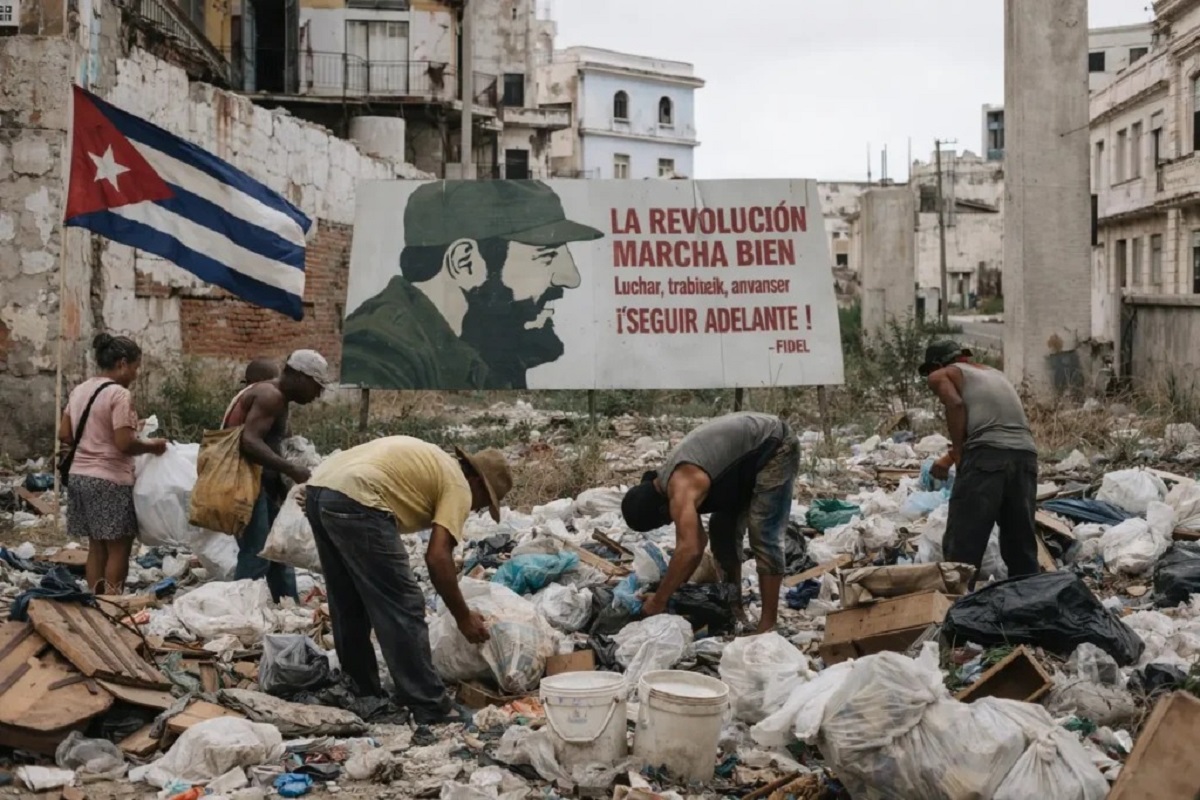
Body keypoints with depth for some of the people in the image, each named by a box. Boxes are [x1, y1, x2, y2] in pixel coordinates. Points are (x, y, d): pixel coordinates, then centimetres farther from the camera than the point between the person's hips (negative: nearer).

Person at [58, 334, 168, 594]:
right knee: (118, 548, 1)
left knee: (97, 546, 14)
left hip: (78, 475, 8)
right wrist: (152, 446, -5)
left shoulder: (79, 391, 10)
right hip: (110, 480, -8)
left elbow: (64, 435, 12)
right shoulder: (119, 394, -15)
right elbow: (124, 443, -21)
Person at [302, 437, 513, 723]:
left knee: (348, 606, 20)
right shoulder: (459, 486, 5)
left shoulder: (432, 463, 30)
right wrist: (464, 618, 4)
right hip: (355, 502, -10)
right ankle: (429, 707, 4)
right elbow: (437, 557, -5)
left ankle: (362, 696, 31)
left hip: (318, 488, 10)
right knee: (402, 608, -1)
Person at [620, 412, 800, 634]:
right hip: (753, 455, 10)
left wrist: (659, 601, -27)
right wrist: (674, 590, 10)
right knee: (723, 527, 9)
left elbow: (688, 549, -36)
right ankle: (734, 610, 16)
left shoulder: (681, 488, -27)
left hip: (776, 448, -10)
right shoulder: (671, 482, 3)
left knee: (763, 534, -13)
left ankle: (769, 623, -8)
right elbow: (696, 541, 11)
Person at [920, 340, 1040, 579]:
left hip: (987, 456, -6)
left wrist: (957, 455, 1)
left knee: (962, 547, -3)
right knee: (1021, 546, 15)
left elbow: (955, 404, -5)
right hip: (1025, 455, 6)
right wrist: (949, 458, 45)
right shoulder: (995, 374, 35)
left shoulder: (941, 375, 15)